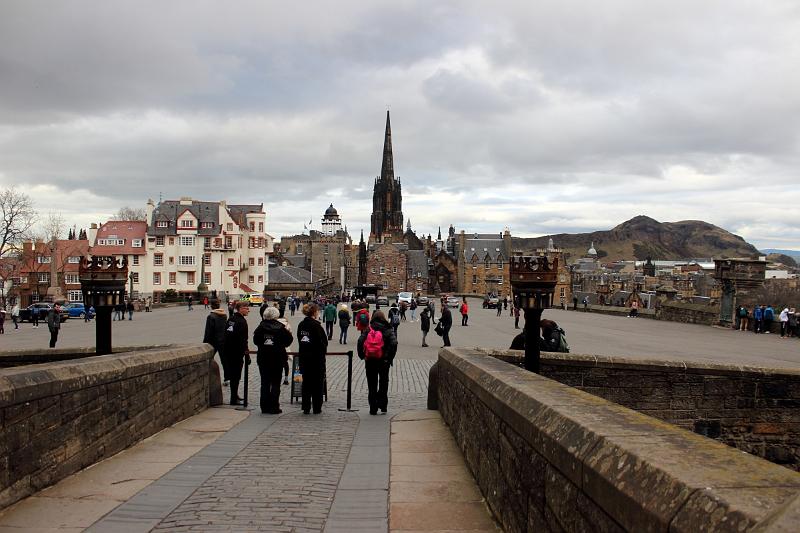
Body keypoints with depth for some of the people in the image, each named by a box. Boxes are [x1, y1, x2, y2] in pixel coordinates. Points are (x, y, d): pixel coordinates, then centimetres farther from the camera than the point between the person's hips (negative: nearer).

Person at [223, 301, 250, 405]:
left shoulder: (230, 319, 10)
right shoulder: (242, 321, -16)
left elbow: (226, 334, 15)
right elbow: (243, 340, -19)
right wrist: (247, 354, -16)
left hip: (228, 351, 8)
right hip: (237, 352, -8)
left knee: (233, 374, 18)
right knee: (236, 375, -1)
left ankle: (234, 396, 29)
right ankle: (234, 399, 2)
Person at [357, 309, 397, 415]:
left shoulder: (368, 330, 1)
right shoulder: (388, 330, -3)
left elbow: (360, 341, -10)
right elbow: (394, 343, -14)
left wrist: (362, 356, 0)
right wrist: (390, 357, -6)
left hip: (370, 361, 1)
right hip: (384, 361, -1)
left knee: (372, 385, 10)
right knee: (383, 383, 13)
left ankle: (373, 408, 12)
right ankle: (383, 407, 8)